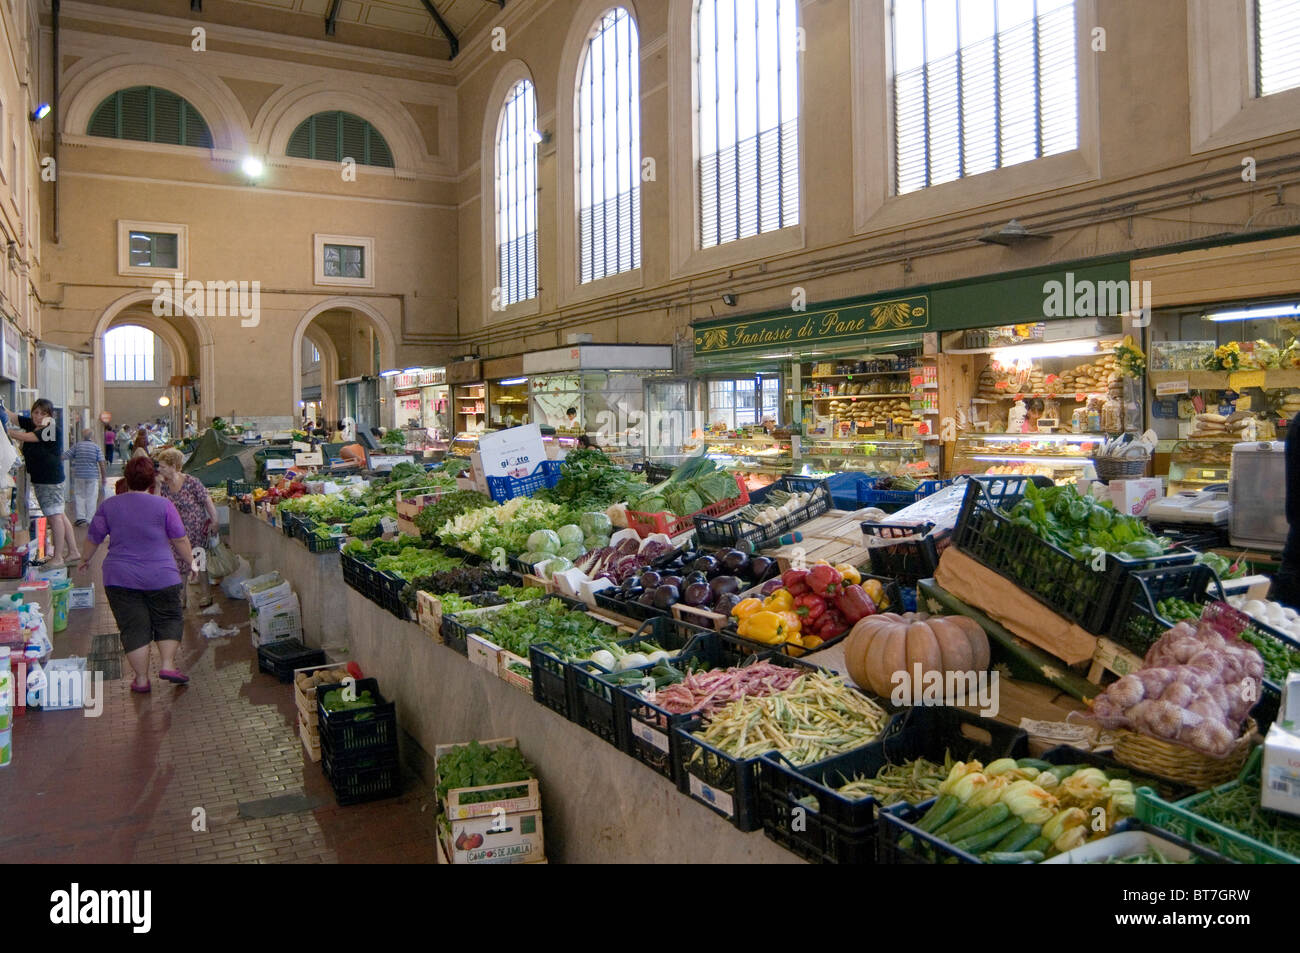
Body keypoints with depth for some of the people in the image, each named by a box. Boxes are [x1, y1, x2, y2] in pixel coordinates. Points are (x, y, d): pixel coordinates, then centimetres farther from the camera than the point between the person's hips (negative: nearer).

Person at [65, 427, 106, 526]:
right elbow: (101, 463, -6)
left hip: (79, 475, 1)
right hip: (93, 476, -1)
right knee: (91, 497, 4)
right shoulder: (96, 447, -3)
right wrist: (103, 477, 0)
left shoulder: (77, 445, 0)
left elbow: (65, 457, 1)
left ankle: (81, 517, 4)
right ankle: (90, 519, 5)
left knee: (79, 496, 11)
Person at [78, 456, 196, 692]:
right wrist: (190, 563, 12)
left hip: (120, 578, 2)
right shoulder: (163, 506, -6)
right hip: (160, 577, -2)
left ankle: (141, 678, 8)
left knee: (134, 627, 6)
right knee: (168, 619, 14)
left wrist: (85, 560, 28)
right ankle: (168, 664, 0)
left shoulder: (109, 505, 2)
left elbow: (93, 538, 11)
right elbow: (180, 540, -2)